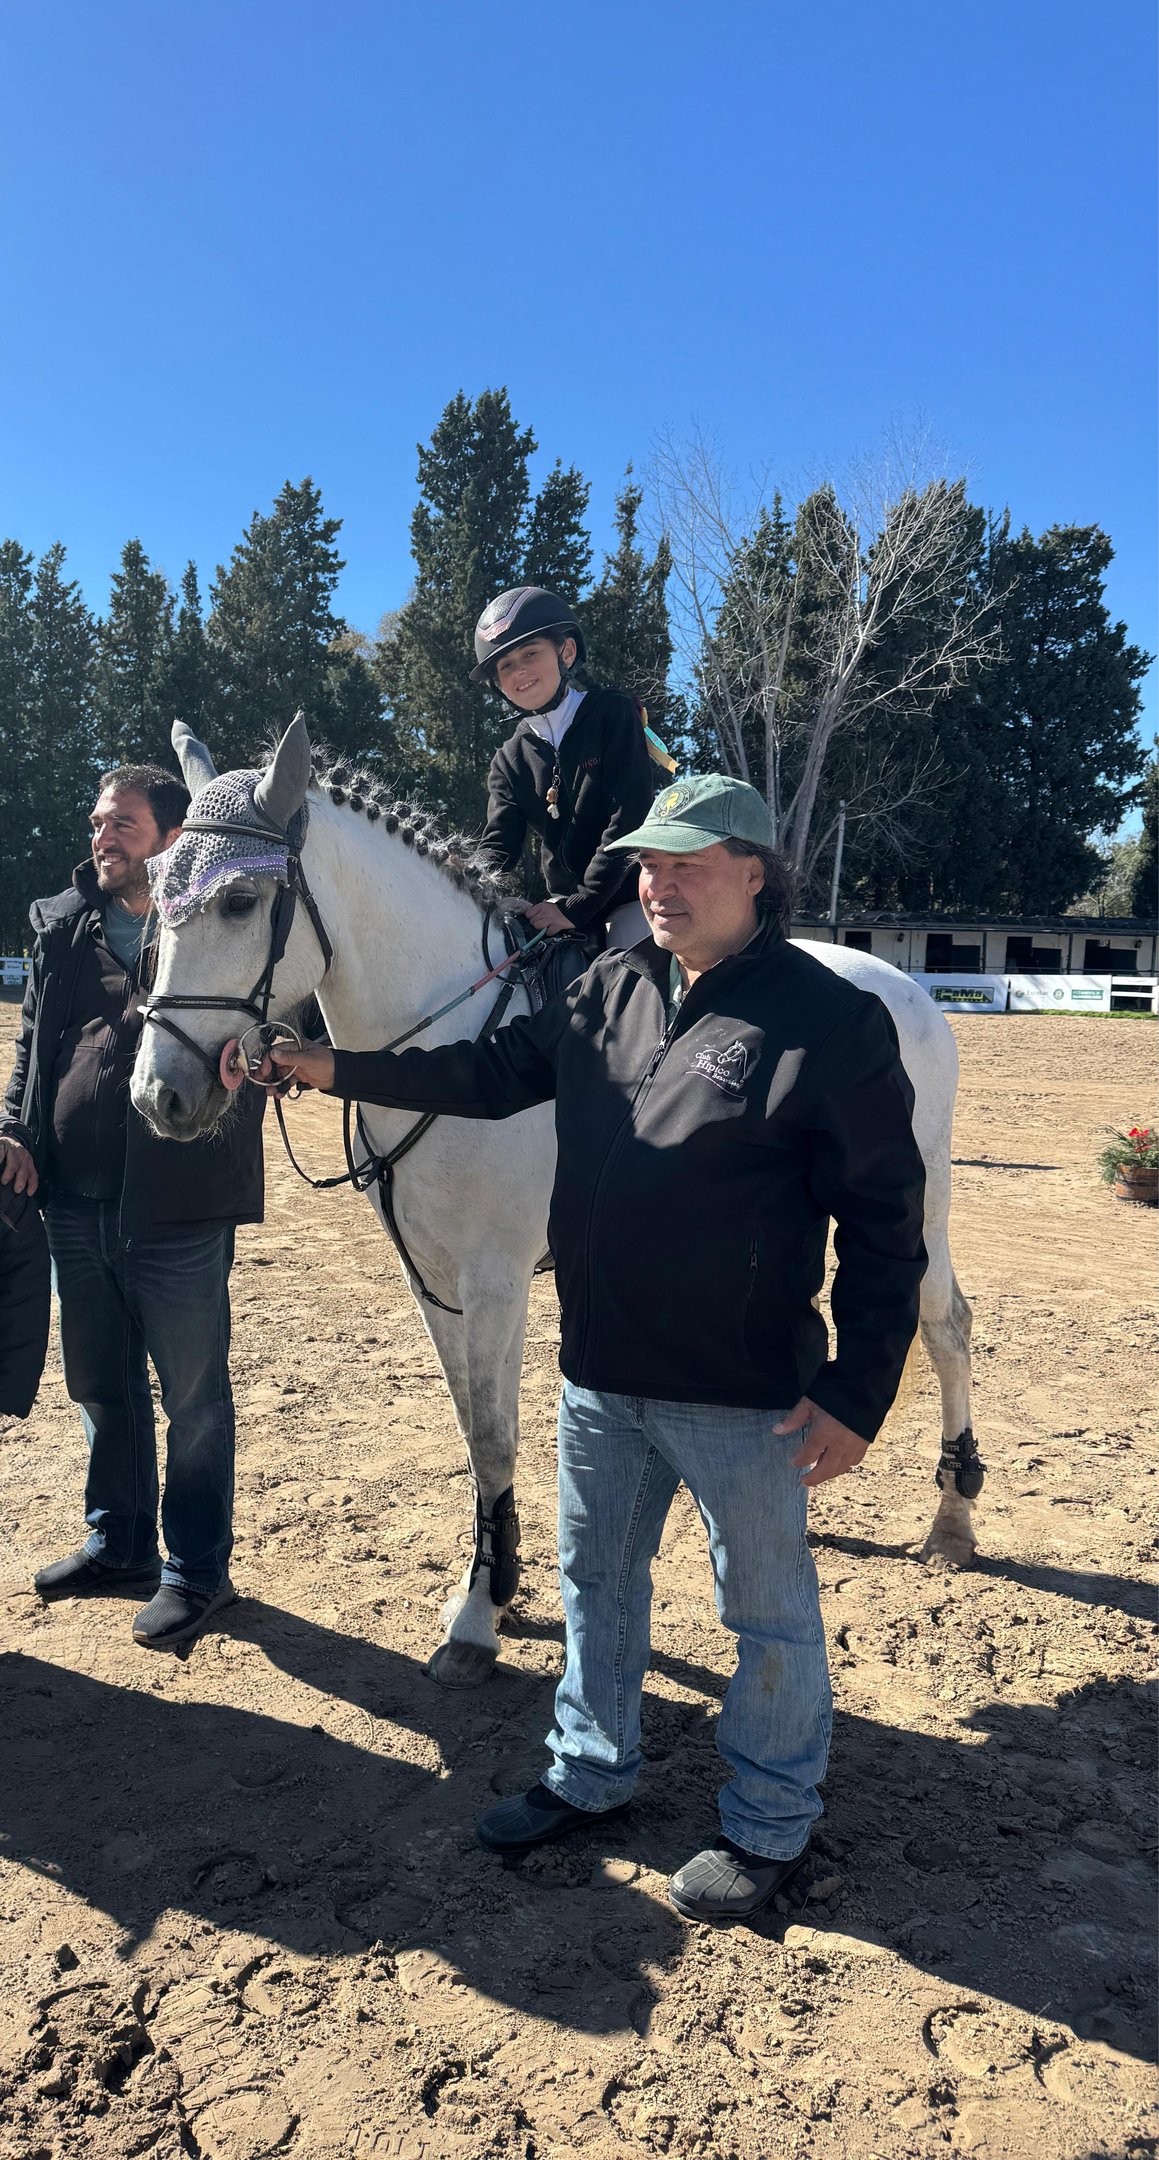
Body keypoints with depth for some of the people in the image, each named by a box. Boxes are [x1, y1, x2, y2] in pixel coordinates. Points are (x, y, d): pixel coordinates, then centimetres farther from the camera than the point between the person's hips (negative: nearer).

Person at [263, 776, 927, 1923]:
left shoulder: (833, 1020, -15)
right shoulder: (610, 989, 2)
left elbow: (882, 1224, -15)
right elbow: (493, 1072, 10)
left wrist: (857, 1391, -17)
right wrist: (335, 1067, 2)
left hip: (743, 1395, -6)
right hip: (599, 1374, 6)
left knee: (768, 1612, 14)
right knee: (594, 1581, 23)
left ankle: (767, 1824, 37)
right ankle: (590, 1771, 47)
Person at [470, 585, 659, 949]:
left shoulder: (614, 715, -7)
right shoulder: (510, 760, 7)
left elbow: (629, 819, -15)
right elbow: (498, 844, -1)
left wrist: (577, 906, -20)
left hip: (630, 898, -4)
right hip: (561, 904, 5)